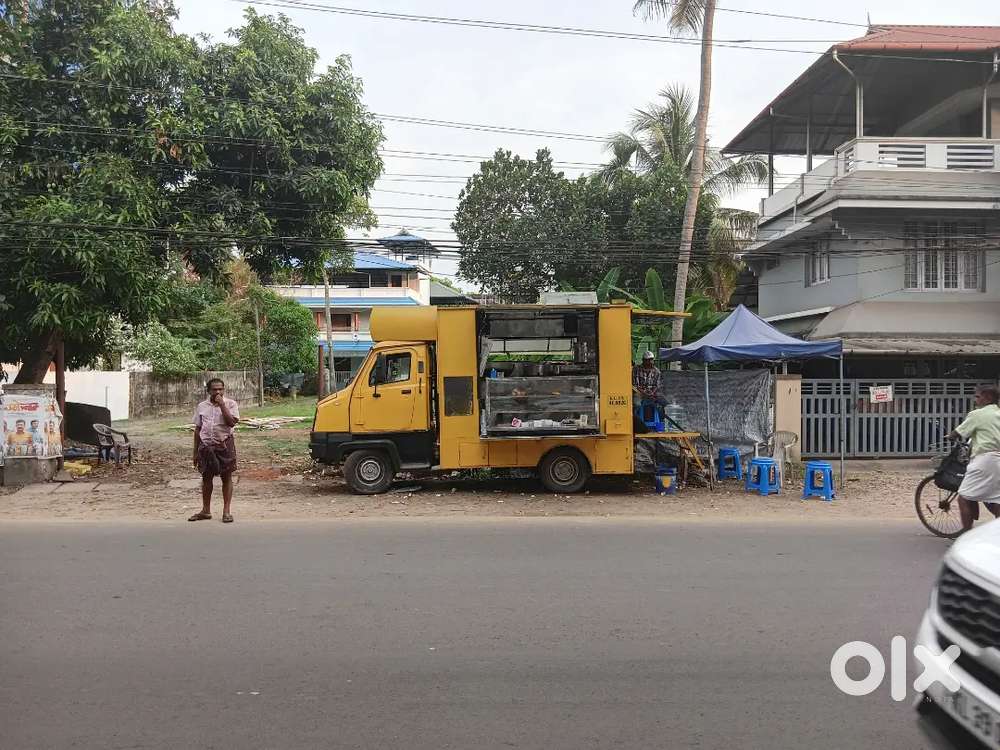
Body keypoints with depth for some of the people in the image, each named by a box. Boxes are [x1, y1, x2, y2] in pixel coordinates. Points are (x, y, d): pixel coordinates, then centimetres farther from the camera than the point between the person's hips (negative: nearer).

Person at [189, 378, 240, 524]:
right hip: (206, 446, 3)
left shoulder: (230, 404, -3)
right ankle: (206, 511, 21)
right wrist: (195, 452, 9)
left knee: (226, 477, 3)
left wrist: (222, 405, -19)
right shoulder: (201, 406, 6)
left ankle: (227, 511, 11)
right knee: (206, 478, 10)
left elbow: (232, 422, -17)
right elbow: (197, 429, 10)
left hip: (224, 444, -3)